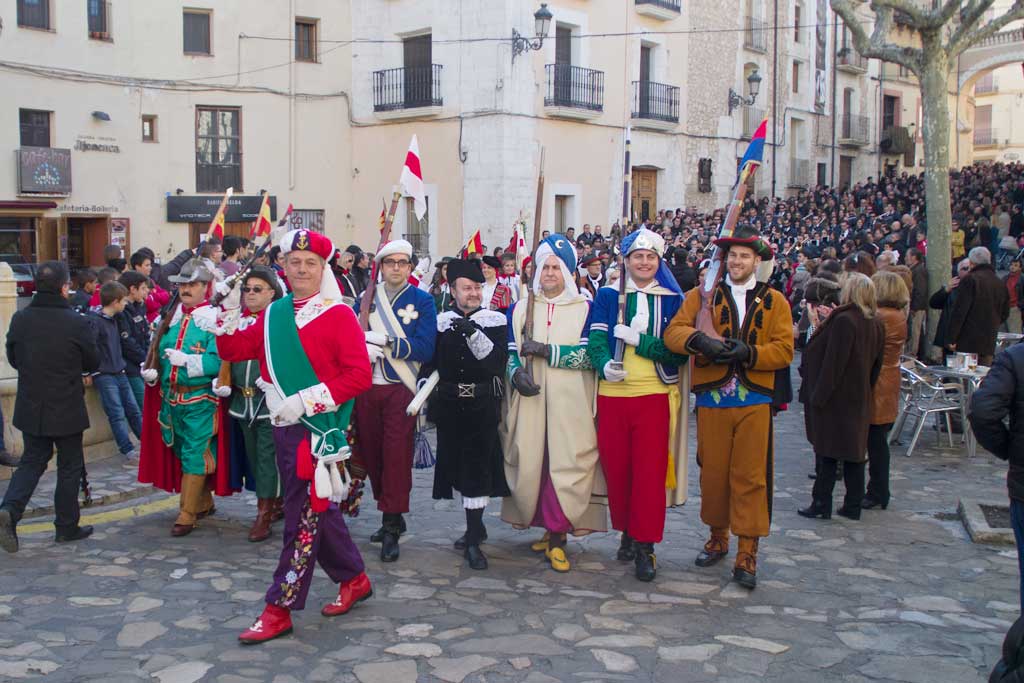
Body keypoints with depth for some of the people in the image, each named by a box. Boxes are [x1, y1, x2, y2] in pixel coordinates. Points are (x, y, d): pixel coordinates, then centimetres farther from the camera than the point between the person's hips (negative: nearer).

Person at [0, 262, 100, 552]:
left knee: (32, 461, 18)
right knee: (69, 467, 11)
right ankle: (67, 527, 19)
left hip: (30, 407, 4)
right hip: (67, 409, -4)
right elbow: (93, 363, -5)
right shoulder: (77, 323, -17)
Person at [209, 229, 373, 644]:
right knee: (318, 508, 17)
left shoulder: (339, 314, -8)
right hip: (284, 426, 7)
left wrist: (306, 400, -21)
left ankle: (279, 609, 3)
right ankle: (354, 579, 33)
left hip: (320, 428, -7)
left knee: (305, 515, -3)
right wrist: (229, 312, -2)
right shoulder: (274, 315, 11)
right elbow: (233, 351, 14)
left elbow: (359, 375, -15)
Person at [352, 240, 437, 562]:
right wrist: (362, 350, -16)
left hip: (401, 390, -4)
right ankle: (393, 517, 24)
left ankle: (391, 529, 1)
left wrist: (386, 340, -18)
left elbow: (425, 348, -10)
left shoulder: (422, 301, 0)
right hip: (366, 388, 4)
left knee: (397, 456, -7)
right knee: (371, 454, 9)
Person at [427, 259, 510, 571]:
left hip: (482, 406, -3)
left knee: (477, 467, -6)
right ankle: (476, 526, 29)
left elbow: (498, 361, -14)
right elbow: (430, 365, 9)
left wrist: (473, 333, -24)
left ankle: (473, 539, 0)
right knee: (458, 466, 11)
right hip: (450, 406, 3)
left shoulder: (495, 320, 0)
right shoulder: (441, 322, 7)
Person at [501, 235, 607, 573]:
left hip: (569, 403, -3)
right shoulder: (520, 309, 14)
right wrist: (516, 372, -10)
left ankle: (556, 536, 2)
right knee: (531, 462, 1)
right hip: (530, 399, 3)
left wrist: (547, 350, -15)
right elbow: (510, 351, 11)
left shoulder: (585, 309, 4)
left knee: (565, 465, -8)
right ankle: (550, 528, 17)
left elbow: (590, 353, -7)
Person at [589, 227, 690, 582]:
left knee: (650, 471, -3)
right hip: (612, 395, 1)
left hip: (655, 396, -1)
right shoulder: (608, 296, 7)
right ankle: (627, 532, 26)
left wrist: (638, 340, -13)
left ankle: (645, 546, 7)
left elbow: (678, 351, -2)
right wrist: (604, 364, -24)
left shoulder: (672, 300, 6)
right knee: (616, 468, 8)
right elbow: (595, 339, -4)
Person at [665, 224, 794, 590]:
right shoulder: (703, 296, 9)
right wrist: (700, 340, -24)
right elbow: (674, 332, -4)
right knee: (713, 472, 8)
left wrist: (748, 353, -16)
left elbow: (784, 350, 1)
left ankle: (747, 554, 5)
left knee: (751, 477, -2)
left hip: (755, 401, 0)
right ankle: (718, 538, 27)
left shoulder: (775, 301, 10)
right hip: (712, 399, 1)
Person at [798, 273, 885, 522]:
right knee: (854, 453, 11)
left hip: (836, 398, -7)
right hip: (860, 398, 7)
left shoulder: (844, 321, -19)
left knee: (828, 454, 0)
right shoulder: (876, 324, 6)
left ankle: (822, 504, 5)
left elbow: (833, 362, -21)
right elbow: (877, 364, 12)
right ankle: (853, 505, 17)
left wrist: (818, 395, -17)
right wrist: (866, 388, 20)